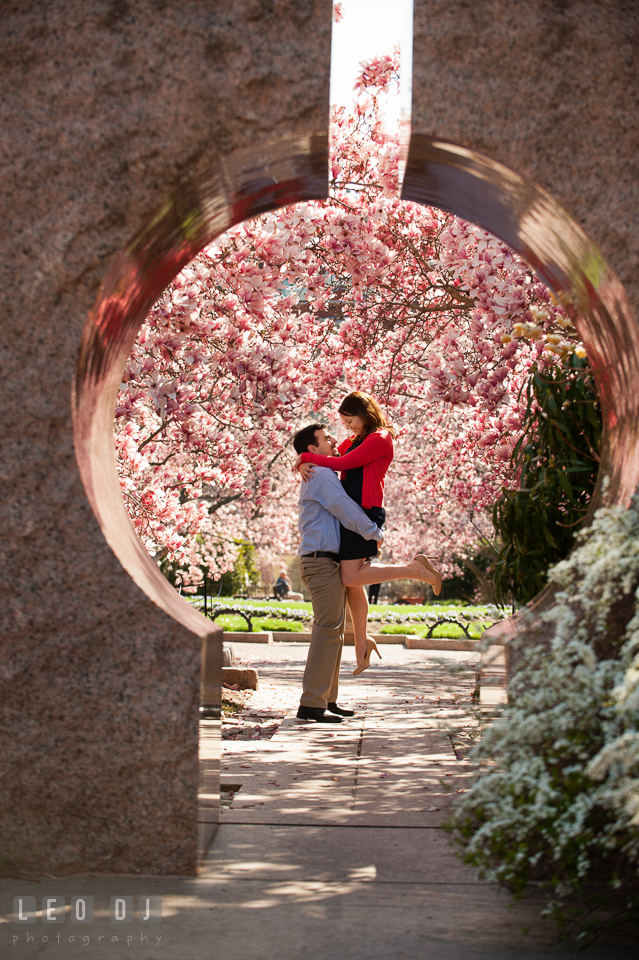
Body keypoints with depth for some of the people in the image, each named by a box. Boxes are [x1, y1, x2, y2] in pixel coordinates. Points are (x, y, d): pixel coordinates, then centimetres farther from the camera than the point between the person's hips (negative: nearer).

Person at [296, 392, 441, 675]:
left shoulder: (379, 439, -9)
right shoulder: (356, 439, 19)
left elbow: (342, 463, -14)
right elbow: (332, 457, 18)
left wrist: (306, 457, -5)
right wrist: (305, 464, -4)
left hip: (365, 510, -9)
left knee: (351, 578, -14)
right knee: (351, 579, 10)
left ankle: (415, 569, -8)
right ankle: (361, 641, 18)